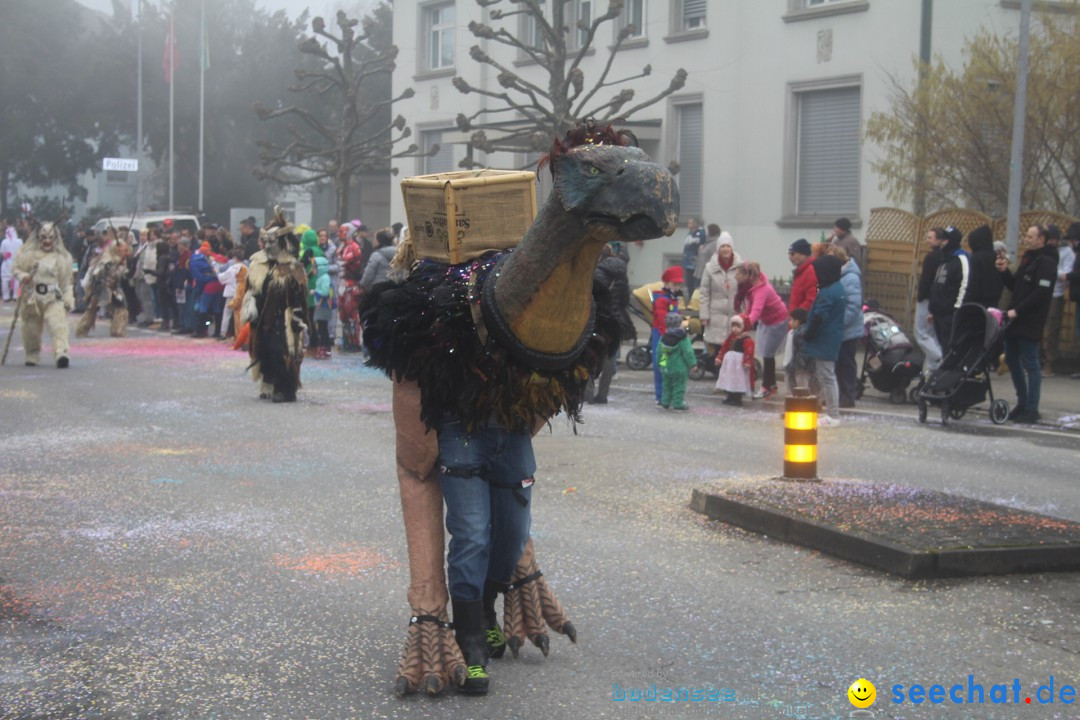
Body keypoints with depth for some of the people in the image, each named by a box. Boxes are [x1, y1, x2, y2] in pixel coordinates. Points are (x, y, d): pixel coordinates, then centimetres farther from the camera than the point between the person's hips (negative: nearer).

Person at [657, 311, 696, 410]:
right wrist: (692, 363, -5)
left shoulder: (663, 337, 3)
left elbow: (659, 352, 9)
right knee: (679, 386, 1)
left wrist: (659, 363, 20)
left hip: (666, 368, 5)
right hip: (679, 368, -5)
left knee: (667, 385, 17)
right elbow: (688, 352, -13)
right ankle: (678, 403, 0)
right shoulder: (683, 338, -13)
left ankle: (665, 402, 19)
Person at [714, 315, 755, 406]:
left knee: (738, 381, -6)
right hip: (730, 361, 9)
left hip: (740, 362, -9)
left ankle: (737, 399, 0)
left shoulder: (747, 339, -17)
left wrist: (747, 362, -29)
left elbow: (749, 351, -23)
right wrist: (719, 357, 13)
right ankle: (730, 397, 24)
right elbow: (724, 347, 14)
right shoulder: (731, 337, 8)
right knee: (729, 380, 14)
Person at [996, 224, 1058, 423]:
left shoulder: (1046, 262, -11)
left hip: (1030, 323, -9)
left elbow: (1041, 294, -20)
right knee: (1012, 361, 13)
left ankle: (1031, 409, -1)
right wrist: (1005, 272, 4)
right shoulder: (1028, 258, 17)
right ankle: (1022, 403, 23)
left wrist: (1018, 311, -20)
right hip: (1015, 320, 9)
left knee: (1030, 365, -5)